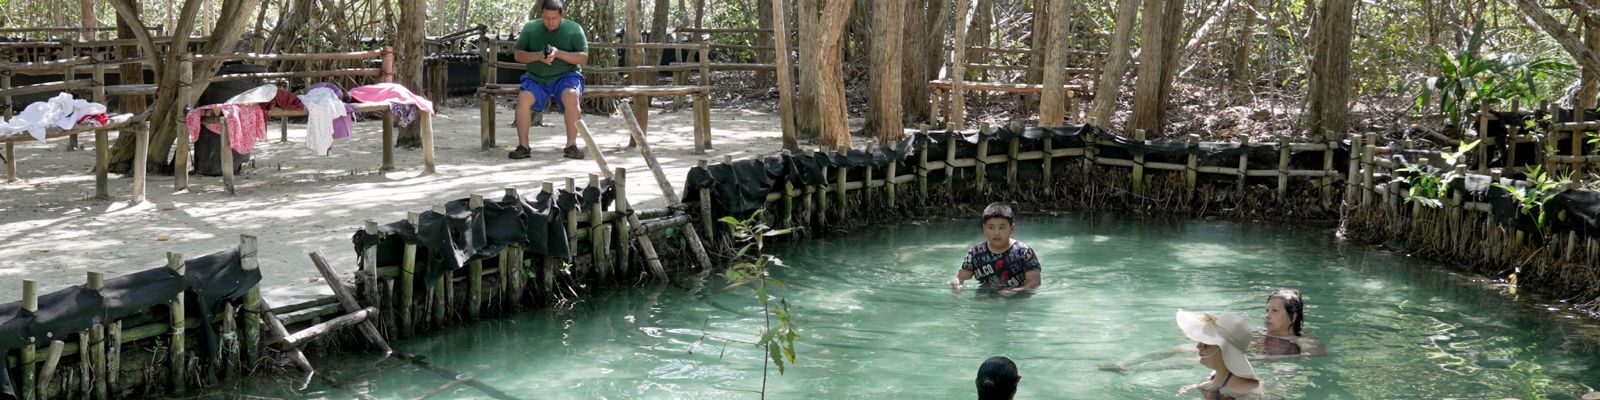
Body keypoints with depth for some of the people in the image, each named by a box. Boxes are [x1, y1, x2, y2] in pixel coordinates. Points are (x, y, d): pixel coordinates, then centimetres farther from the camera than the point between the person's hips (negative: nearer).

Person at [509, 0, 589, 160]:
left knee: (571, 96, -34)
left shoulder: (574, 29, 0)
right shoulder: (530, 28, 5)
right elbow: (517, 55, 4)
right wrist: (537, 56, -16)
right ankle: (523, 146, -18)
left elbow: (584, 58, -5)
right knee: (523, 97, -28)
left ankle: (571, 145, -25)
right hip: (536, 77, 2)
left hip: (566, 76, -2)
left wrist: (559, 53, -19)